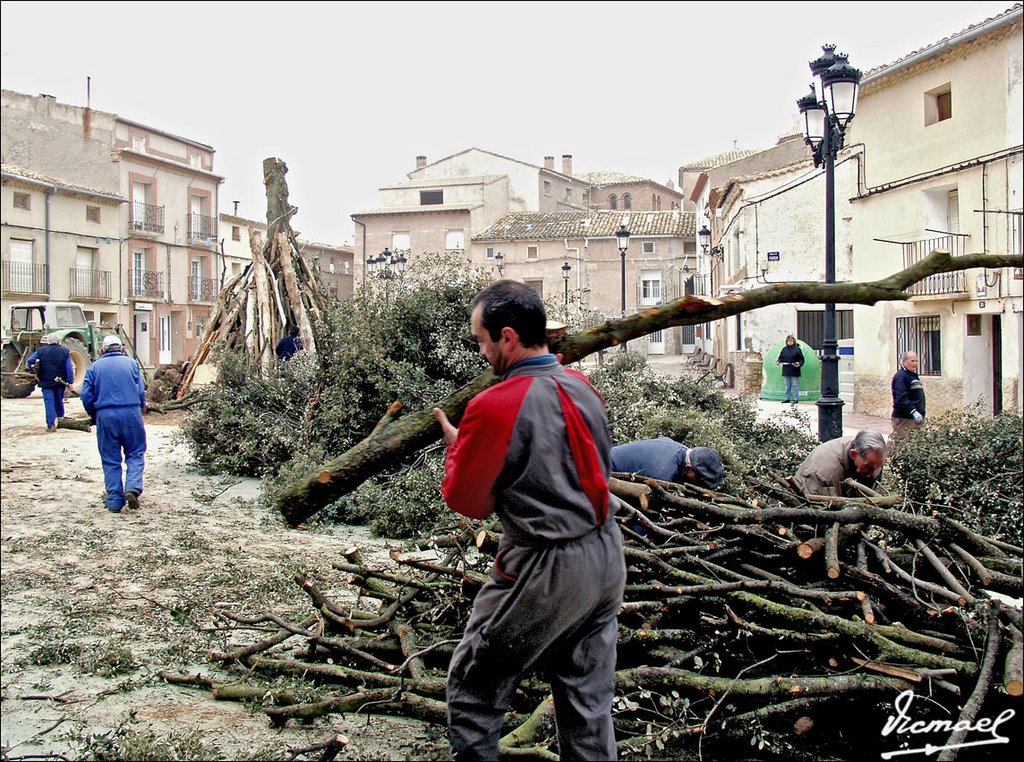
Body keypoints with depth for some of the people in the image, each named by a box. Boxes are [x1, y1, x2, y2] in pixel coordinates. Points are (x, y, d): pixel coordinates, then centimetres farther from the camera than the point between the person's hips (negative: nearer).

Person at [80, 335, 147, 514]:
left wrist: (95, 416, 19)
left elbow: (86, 396, 5)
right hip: (131, 413, -1)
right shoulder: (131, 363, 9)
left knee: (110, 460, 7)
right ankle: (132, 487, -12)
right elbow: (141, 392, 5)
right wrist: (141, 408, 21)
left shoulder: (95, 367, 11)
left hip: (105, 416, 1)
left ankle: (114, 502, 7)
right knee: (135, 453, 10)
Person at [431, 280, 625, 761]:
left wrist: (455, 445, 9)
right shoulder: (583, 387, 3)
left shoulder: (494, 407, -19)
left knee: (473, 689, 11)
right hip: (607, 558, 8)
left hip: (547, 572, -7)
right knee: (589, 701, 18)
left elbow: (466, 501, -8)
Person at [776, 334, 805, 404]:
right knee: (787, 385, 12)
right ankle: (787, 398, 18)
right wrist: (778, 361, -8)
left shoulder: (797, 349, -3)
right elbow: (781, 357, 13)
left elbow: (801, 359, -4)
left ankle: (796, 399, 2)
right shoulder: (784, 349, 10)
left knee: (795, 385, -3)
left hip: (794, 370, -5)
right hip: (786, 370, 5)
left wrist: (799, 363, -22)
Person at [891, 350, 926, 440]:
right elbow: (901, 398, -23)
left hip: (915, 418, 10)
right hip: (904, 419, -10)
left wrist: (921, 414, 26)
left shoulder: (914, 376, 21)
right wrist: (913, 411, -29)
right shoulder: (901, 376, -12)